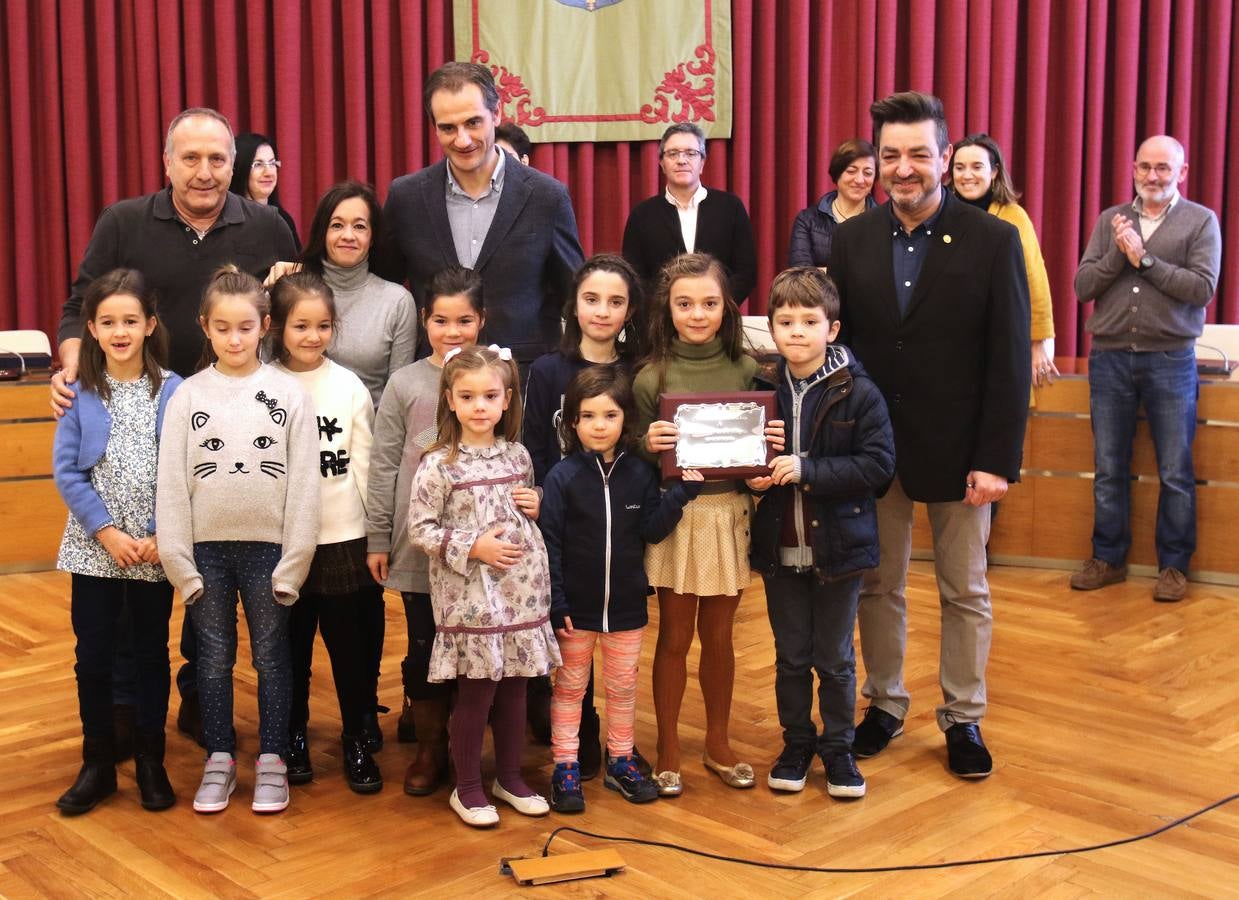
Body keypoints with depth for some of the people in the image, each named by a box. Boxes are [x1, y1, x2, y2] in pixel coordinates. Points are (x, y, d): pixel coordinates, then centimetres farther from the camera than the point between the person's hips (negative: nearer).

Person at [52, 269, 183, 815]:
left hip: (157, 550, -1)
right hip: (95, 549, 1)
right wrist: (108, 532, -13)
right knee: (93, 657, 7)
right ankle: (98, 764, 23)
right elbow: (67, 472, -4)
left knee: (151, 653, 10)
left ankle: (150, 762, 24)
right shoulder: (80, 393, -2)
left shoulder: (175, 392, -6)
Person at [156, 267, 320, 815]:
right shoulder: (188, 396, 0)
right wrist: (178, 560, -6)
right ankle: (220, 758, 25)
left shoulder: (288, 394, -3)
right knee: (213, 657, 11)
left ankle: (271, 760, 21)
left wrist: (293, 561, -8)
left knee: (271, 655, 8)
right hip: (206, 547, 1)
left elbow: (303, 483, -4)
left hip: (268, 545, -1)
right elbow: (171, 484, -1)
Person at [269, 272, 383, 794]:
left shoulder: (348, 387, -1)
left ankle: (356, 740, 21)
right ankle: (293, 737, 28)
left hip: (342, 538, 0)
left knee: (348, 643, 7)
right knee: (291, 643, 12)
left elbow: (364, 466, 2)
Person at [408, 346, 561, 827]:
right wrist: (473, 547, -17)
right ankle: (467, 788, 20)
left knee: (514, 688, 14)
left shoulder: (517, 455, 6)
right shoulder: (439, 464, -10)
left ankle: (510, 777, 30)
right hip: (470, 596, -5)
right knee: (476, 692, 3)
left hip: (522, 591, 5)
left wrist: (535, 505, -1)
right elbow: (420, 528, -10)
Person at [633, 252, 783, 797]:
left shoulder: (746, 369, 0)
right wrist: (649, 444, -22)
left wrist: (773, 445, -13)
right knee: (675, 636, 8)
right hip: (675, 514, -2)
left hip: (730, 512, 2)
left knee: (718, 635, 13)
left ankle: (718, 744, 30)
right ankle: (668, 750, 23)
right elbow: (639, 460, -1)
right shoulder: (652, 376, -5)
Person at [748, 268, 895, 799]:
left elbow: (878, 465, -16)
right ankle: (796, 744, 30)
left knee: (836, 658, 11)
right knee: (790, 656, 14)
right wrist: (757, 474, -9)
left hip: (839, 546, -3)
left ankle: (838, 748, 27)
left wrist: (807, 470, -23)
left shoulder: (858, 392, -10)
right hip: (779, 549, 3)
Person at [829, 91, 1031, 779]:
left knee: (965, 591, 11)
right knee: (878, 586, 13)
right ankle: (884, 704, 30)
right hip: (872, 446, 2)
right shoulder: (851, 239, 2)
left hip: (957, 451, -2)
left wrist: (997, 460, -13)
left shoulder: (993, 241, -7)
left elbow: (1010, 361, -8)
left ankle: (963, 717, 26)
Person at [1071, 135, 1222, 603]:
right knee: (1108, 469, 9)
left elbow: (1203, 288, -12)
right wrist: (1118, 254, -12)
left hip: (1170, 359, -2)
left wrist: (1144, 259, -14)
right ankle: (1108, 558, 21)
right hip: (1109, 357, 3)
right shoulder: (1110, 220, 9)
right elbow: (1082, 286, 2)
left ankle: (1173, 565, 15)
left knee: (1175, 473, 4)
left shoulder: (1201, 221, 1)